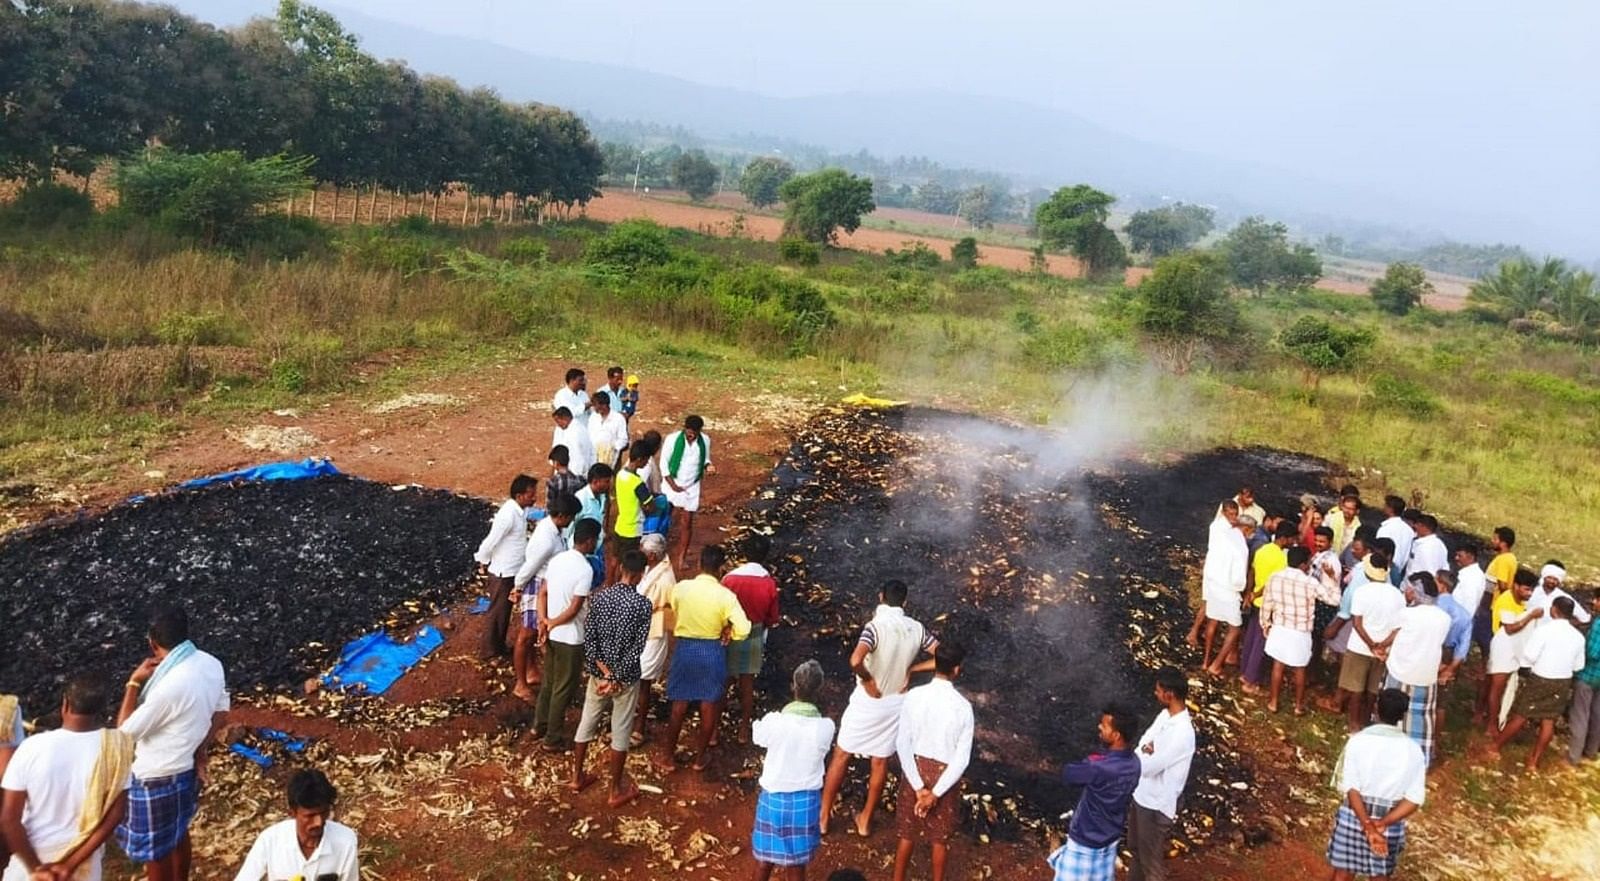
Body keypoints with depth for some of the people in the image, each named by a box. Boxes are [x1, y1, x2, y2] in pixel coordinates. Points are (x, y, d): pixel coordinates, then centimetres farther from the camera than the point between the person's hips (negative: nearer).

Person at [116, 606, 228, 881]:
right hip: (187, 767, 8)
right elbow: (221, 709, 7)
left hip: (157, 777, -8)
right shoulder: (211, 664, -8)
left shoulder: (169, 685, -32)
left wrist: (134, 683, -15)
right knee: (178, 833, 27)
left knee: (154, 847, 14)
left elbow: (126, 731, -19)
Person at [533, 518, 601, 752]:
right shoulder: (585, 569, -24)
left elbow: (543, 593, 3)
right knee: (563, 689, 7)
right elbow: (574, 609, -22)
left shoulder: (557, 559, 1)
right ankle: (553, 739, 17)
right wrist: (552, 623, -7)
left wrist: (543, 621, -5)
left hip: (552, 634, 8)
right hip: (570, 638, -8)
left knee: (548, 682, 23)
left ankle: (540, 725, 37)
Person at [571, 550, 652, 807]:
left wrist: (605, 673, -10)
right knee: (620, 733, 10)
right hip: (626, 677, -4)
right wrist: (616, 678, -14)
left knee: (586, 724, 20)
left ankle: (577, 777, 35)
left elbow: (588, 639, -8)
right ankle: (615, 791, 21)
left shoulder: (599, 596, -7)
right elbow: (637, 649, -20)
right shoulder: (642, 604, -18)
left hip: (597, 673, 4)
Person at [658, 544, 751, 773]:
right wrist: (727, 632, -1)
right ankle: (700, 757, 27)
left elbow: (674, 620, 4)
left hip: (684, 648, 2)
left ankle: (668, 755, 26)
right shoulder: (725, 595, -17)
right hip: (712, 651, -1)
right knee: (709, 705, 15)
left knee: (679, 704, 15)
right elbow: (743, 630, -20)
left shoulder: (680, 588, -10)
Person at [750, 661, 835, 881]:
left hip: (774, 796, 0)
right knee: (797, 862, 16)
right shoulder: (826, 727, -18)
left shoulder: (773, 721, -21)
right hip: (806, 799, 0)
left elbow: (757, 736, 0)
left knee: (765, 857, 20)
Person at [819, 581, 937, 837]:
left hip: (869, 701, -4)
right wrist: (910, 669, -4)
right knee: (880, 761, 19)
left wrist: (868, 680, -21)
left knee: (841, 756, 13)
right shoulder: (916, 629, -7)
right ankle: (866, 819, 31)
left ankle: (823, 816, 22)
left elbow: (855, 660, -39)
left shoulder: (876, 626, -23)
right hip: (896, 703, 4)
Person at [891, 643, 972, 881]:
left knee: (908, 832, 19)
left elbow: (902, 744, -12)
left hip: (915, 770, 2)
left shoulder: (913, 696, -14)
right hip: (945, 774, -2)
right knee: (940, 837, 18)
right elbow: (962, 758, -18)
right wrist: (936, 793, -13)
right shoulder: (963, 706, -20)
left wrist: (919, 787, -10)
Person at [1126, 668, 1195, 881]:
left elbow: (1148, 767, -27)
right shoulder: (1165, 715, -2)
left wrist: (1144, 752, -7)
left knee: (1151, 859, 9)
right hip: (1140, 794, 9)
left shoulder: (1182, 734, -31)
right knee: (1136, 848, 27)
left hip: (1156, 804, -9)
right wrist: (1146, 752, -19)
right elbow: (1141, 747, 3)